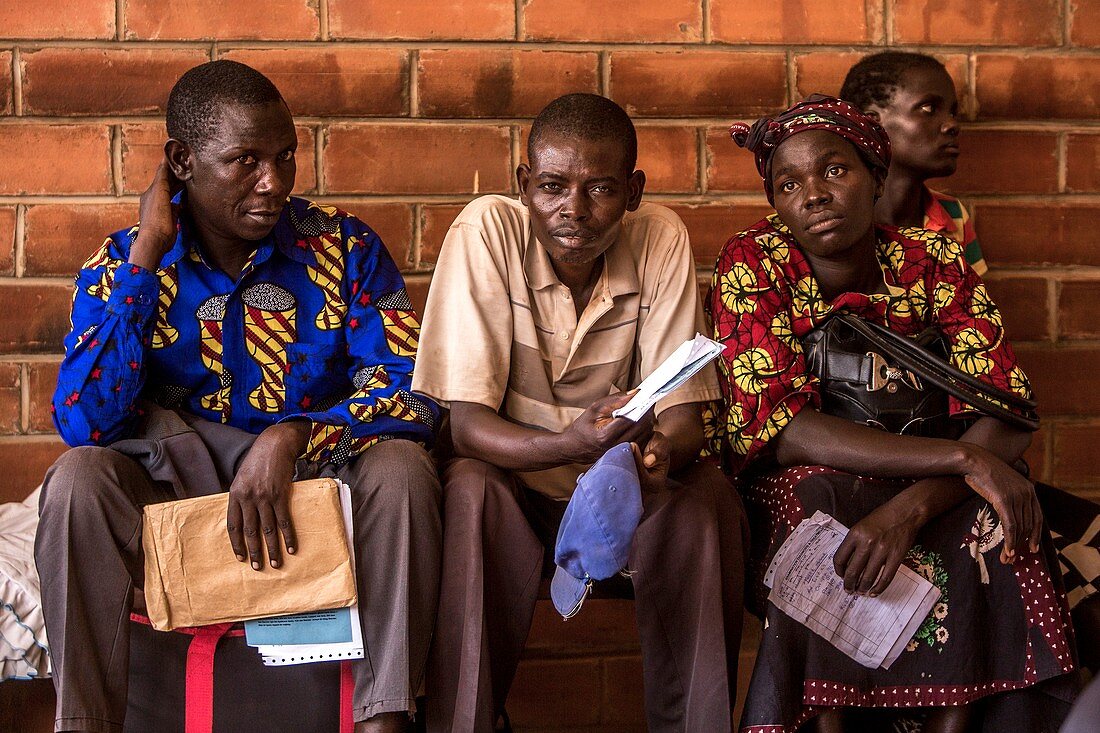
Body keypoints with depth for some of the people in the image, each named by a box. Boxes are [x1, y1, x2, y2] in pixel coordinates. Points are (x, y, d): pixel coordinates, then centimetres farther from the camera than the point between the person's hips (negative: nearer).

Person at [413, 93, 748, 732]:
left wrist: (662, 449, -36)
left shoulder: (662, 239, -11)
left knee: (709, 498, -26)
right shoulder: (488, 230, -17)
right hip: (513, 481, -2)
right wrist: (569, 447, -41)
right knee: (469, 490, -33)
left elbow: (683, 414, -11)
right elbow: (465, 422, -21)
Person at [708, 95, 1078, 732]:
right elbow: (778, 429, -23)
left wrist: (911, 509, -34)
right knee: (819, 496, -34)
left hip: (921, 484, 2)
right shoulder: (754, 266, -13)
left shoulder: (934, 262, -7)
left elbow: (1005, 417, -14)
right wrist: (964, 459, -30)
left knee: (990, 522, -28)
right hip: (791, 489, -2)